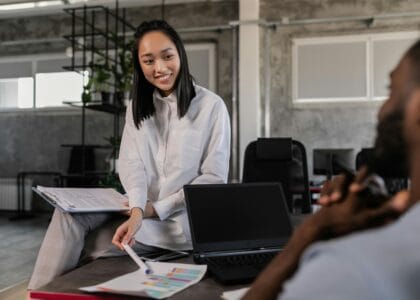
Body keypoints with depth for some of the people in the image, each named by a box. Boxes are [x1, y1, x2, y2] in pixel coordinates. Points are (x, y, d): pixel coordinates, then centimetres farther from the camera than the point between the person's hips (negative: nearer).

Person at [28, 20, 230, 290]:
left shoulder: (211, 106, -7)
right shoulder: (138, 107, 9)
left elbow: (215, 178, -9)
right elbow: (131, 162, -5)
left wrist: (158, 208, -14)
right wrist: (137, 210, -25)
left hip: (182, 217, -4)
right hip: (141, 209, 5)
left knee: (87, 246, -20)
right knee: (69, 212, -19)